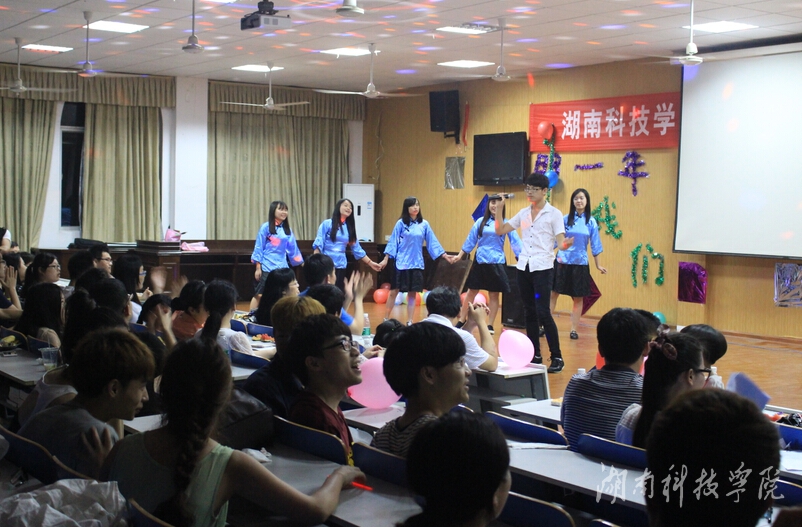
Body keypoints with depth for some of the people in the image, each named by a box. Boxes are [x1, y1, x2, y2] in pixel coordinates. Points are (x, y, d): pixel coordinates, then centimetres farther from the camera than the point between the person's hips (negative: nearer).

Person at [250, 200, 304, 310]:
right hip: (267, 268, -5)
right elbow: (258, 248, -4)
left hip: (282, 267, 5)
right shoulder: (266, 227, -4)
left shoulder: (287, 229, 9)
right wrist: (258, 268, -8)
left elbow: (293, 249, 16)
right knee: (259, 295, -2)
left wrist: (302, 263, 17)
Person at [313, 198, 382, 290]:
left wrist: (371, 263, 12)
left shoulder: (350, 228, 11)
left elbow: (357, 249, 15)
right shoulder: (327, 224, -2)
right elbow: (319, 244, -7)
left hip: (341, 266, 5)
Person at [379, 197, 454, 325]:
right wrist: (386, 259, -6)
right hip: (402, 263, -2)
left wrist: (445, 255, 2)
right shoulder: (401, 223, -3)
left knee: (413, 293, 6)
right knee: (394, 291, 3)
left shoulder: (424, 224, 2)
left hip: (417, 264, 2)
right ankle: (386, 319, 13)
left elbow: (432, 242, 6)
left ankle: (409, 322, 13)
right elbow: (393, 241, -2)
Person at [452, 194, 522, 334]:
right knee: (471, 291, 8)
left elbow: (515, 242, -4)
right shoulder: (481, 222, 2)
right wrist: (460, 255, 9)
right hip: (480, 262, 2)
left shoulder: (506, 223, -3)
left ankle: (490, 325, 16)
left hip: (497, 263, -1)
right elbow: (471, 240, 8)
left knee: (493, 294, 6)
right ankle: (462, 321, 20)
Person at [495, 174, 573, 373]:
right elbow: (500, 230, 13)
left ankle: (557, 358, -4)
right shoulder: (523, 213, 11)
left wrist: (565, 245, -33)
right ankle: (535, 355, 16)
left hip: (543, 269, -6)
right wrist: (499, 208, 2)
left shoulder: (554, 214, -4)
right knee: (529, 313, 9)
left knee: (543, 312, -12)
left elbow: (560, 242, -10)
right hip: (523, 267, 6)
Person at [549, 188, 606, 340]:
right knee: (553, 293, 1)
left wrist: (598, 265, 7)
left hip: (580, 263, 1)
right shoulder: (565, 219, -1)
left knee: (578, 298, 6)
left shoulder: (591, 222, 1)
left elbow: (594, 245, 5)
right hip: (562, 262, -1)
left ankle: (574, 329, 15)